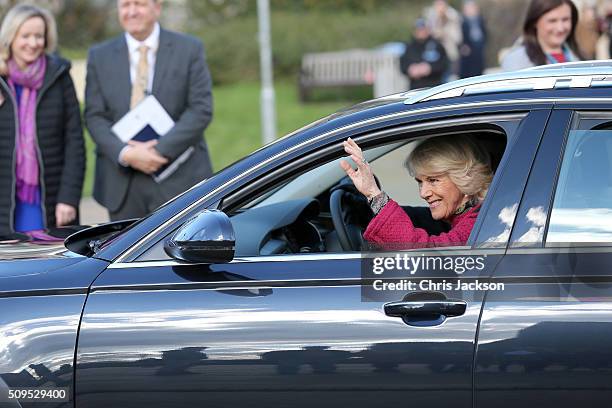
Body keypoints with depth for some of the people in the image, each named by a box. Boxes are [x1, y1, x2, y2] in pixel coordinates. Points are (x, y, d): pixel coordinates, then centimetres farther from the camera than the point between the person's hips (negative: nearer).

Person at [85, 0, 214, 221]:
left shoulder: (189, 49, 4)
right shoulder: (99, 56, 10)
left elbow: (201, 109, -3)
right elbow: (94, 117, 4)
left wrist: (160, 150, -14)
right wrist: (125, 153, -14)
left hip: (179, 180, -2)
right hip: (122, 185, 2)